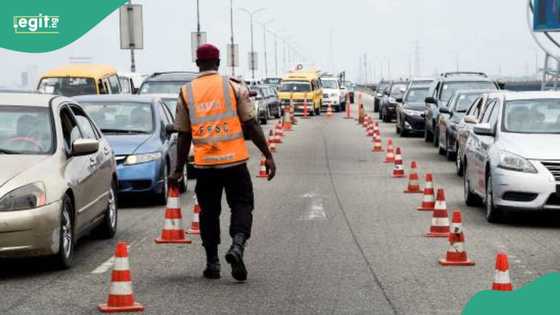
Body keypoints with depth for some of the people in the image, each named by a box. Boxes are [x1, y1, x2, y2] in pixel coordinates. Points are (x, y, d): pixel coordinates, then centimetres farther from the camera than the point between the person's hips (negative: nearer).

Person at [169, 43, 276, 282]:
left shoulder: (186, 93, 5)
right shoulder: (234, 87, 0)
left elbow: (183, 136, 7)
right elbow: (251, 125, -2)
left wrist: (178, 170, 14)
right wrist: (268, 155, 3)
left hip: (204, 164, 2)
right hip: (234, 160, -2)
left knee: (209, 211, 13)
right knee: (241, 204, 7)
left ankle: (212, 262, 14)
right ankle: (237, 246, -17)